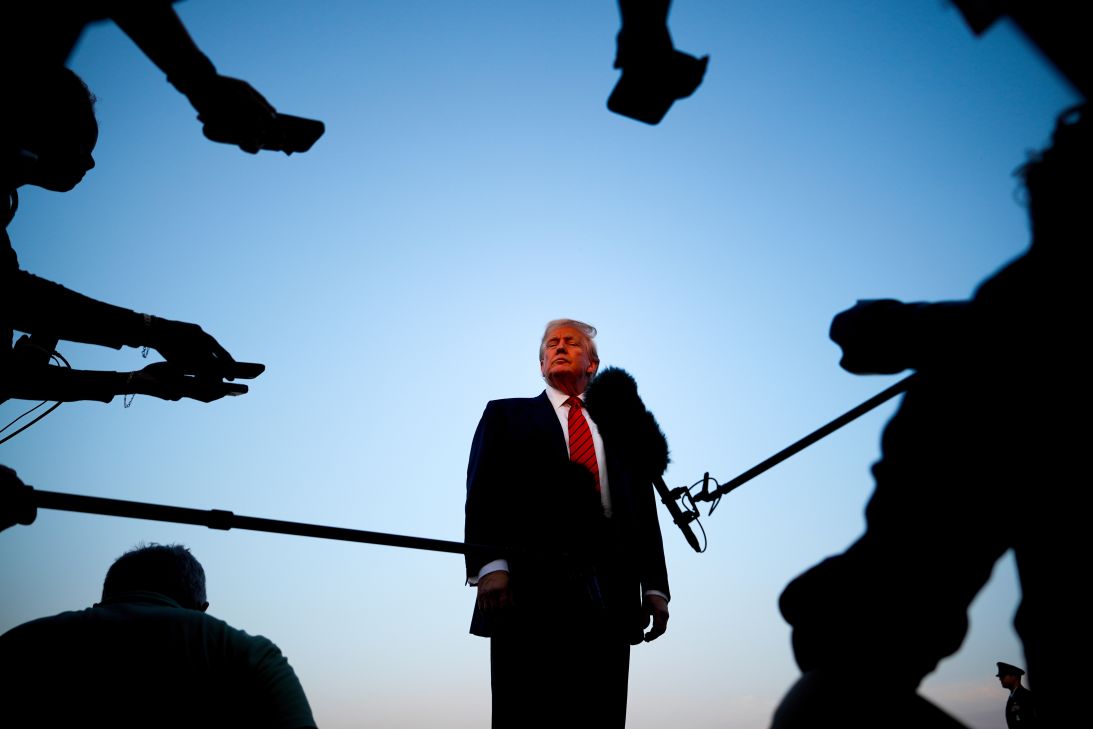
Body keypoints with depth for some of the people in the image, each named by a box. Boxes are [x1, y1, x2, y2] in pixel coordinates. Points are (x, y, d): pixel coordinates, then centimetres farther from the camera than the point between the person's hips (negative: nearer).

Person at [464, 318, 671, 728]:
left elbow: (645, 512, 16)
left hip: (610, 597, 2)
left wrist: (654, 586, 4)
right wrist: (489, 565, -13)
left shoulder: (620, 429, 23)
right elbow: (483, 492, 3)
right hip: (529, 589, -2)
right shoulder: (506, 415, 17)